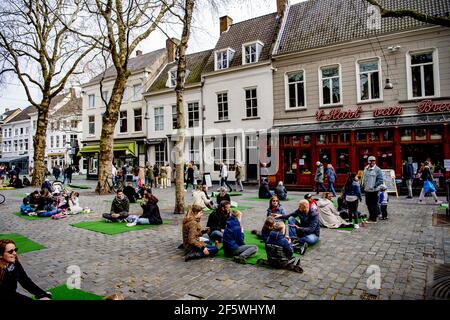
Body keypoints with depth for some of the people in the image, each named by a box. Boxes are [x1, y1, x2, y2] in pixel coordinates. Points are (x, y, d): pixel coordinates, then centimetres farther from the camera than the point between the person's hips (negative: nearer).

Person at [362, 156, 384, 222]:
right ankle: (371, 216, 32)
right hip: (367, 189, 6)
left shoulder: (377, 169, -9)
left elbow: (380, 180, -12)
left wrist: (375, 186, -19)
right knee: (368, 203, 16)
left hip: (374, 190, -6)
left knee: (374, 204, 1)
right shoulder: (366, 169, 9)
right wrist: (363, 184, 8)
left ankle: (374, 218, 9)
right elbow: (363, 177, 20)